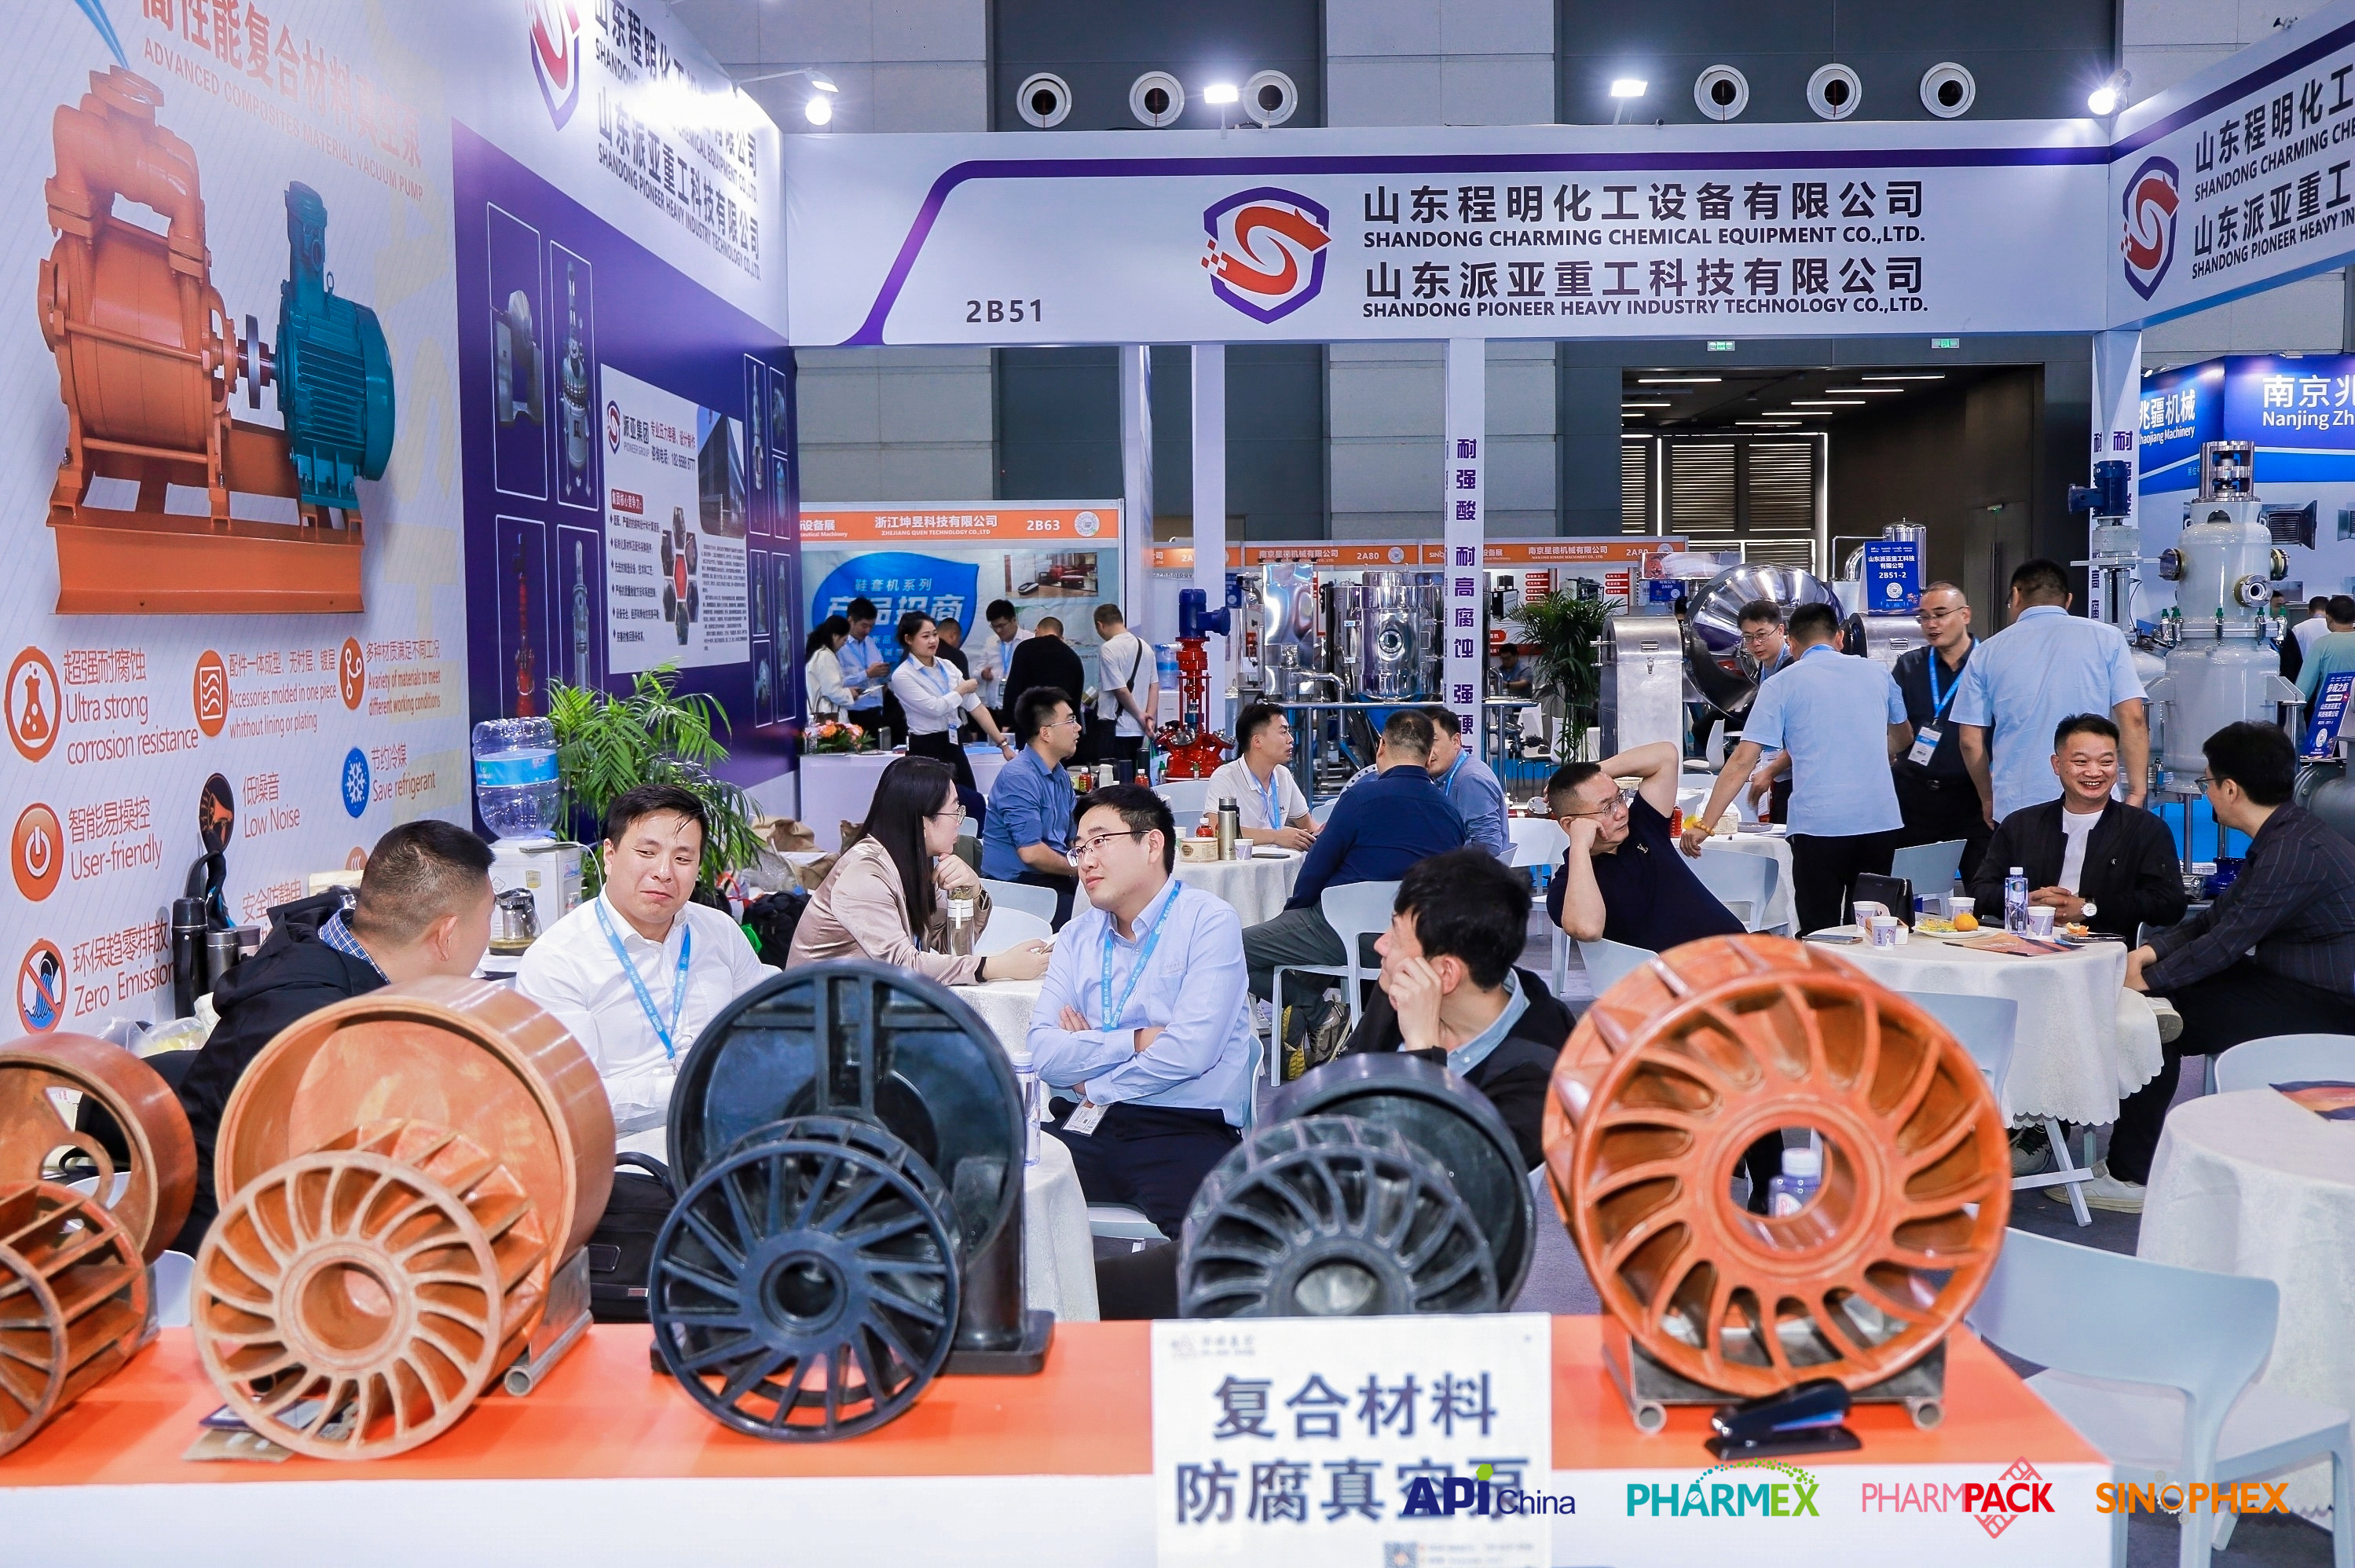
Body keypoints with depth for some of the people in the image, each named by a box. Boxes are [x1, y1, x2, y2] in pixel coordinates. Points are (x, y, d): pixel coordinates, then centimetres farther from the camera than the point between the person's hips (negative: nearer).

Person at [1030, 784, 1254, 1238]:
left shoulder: (1209, 921, 1)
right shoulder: (1076, 936, 17)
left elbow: (1189, 1051, -12)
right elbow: (1044, 1055, 4)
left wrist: (1092, 1084, -1)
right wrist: (1136, 1041, -7)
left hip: (1185, 1129, -4)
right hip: (1084, 1127, 5)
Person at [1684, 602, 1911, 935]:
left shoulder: (1781, 685, 0)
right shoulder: (1876, 673, 12)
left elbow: (1742, 761, -6)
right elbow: (1903, 739, 28)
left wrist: (1703, 824, -4)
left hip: (1820, 824, -4)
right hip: (1881, 820, 4)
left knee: (1819, 934, 3)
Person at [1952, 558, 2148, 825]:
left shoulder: (1988, 653, 6)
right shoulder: (2107, 639, 3)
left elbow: (1971, 741, 6)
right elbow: (2133, 720, -3)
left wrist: (1988, 800, 19)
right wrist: (2137, 792, 2)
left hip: (2015, 810, 1)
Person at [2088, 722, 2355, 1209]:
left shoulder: (2297, 851, -24)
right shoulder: (2280, 837, 11)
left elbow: (2226, 942, -23)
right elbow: (2217, 917, 12)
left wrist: (2149, 978, -12)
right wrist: (2151, 950, -2)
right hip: (2289, 982, 10)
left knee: (2159, 1018, -15)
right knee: (2158, 1001, 5)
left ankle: (2132, 1176, -4)